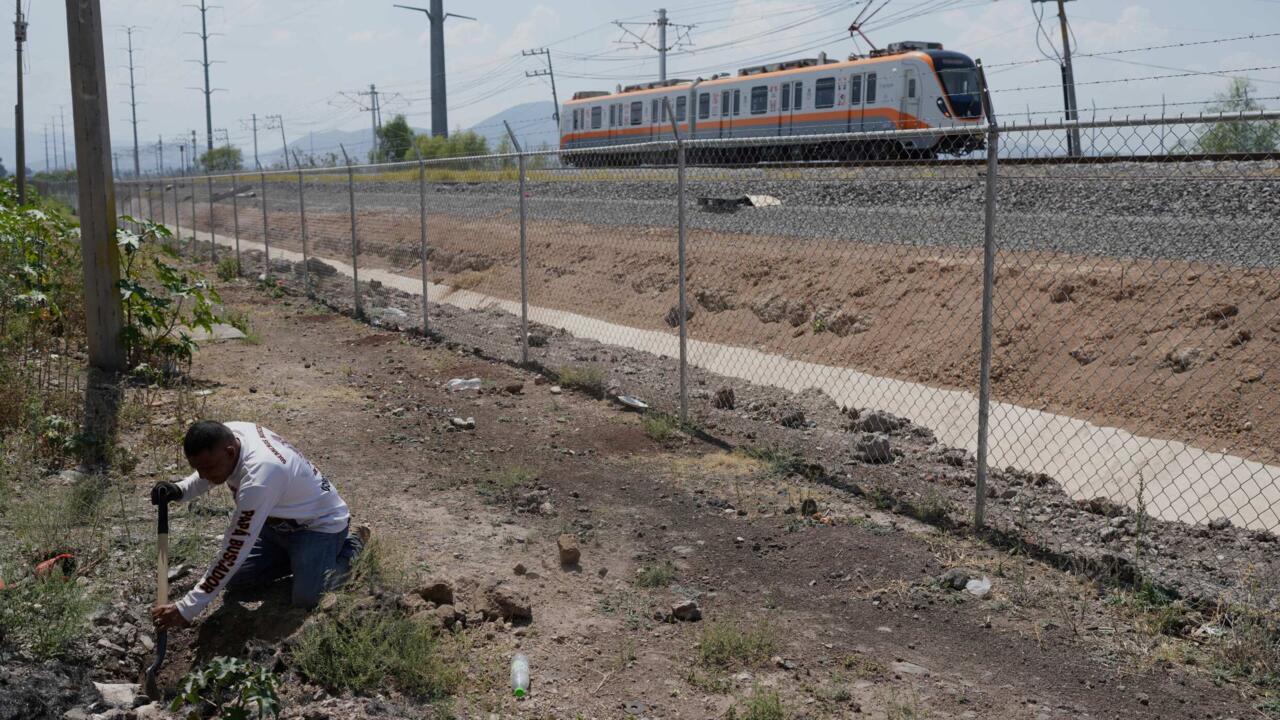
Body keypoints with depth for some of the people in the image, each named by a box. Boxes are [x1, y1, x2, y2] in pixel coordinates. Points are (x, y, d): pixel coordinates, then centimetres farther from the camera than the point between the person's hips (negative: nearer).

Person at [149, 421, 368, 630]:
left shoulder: (259, 478, -41)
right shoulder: (227, 435, -18)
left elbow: (234, 551, -37)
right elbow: (205, 476, 8)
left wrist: (186, 610, -33)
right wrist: (179, 490, -15)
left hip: (320, 523, -8)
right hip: (280, 519, 8)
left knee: (306, 599, -22)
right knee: (235, 580, 2)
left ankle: (351, 545, 4)